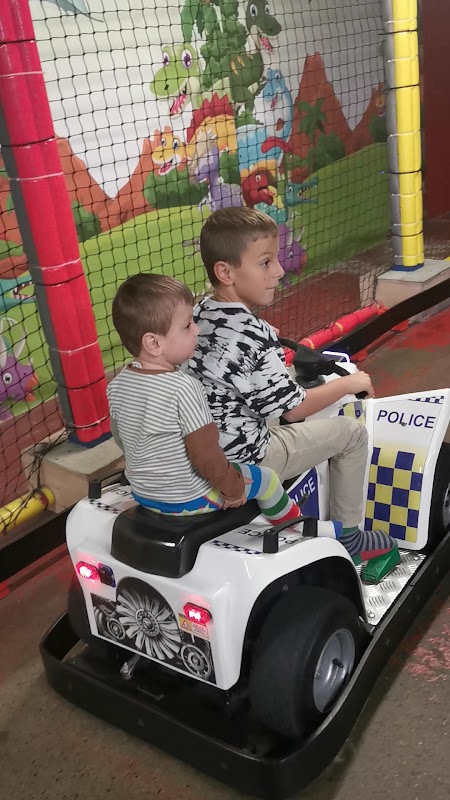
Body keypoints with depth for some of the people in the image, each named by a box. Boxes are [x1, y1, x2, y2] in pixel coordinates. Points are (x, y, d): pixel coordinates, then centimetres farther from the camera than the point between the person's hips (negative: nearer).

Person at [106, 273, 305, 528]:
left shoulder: (118, 384, -9)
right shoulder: (183, 388, -31)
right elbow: (206, 455, -26)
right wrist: (232, 487, -9)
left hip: (142, 492, 7)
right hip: (189, 499, -7)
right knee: (267, 477, 12)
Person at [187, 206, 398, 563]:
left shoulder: (200, 313, -2)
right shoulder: (254, 338, -28)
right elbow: (293, 407, -19)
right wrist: (349, 383, -5)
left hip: (201, 447, 9)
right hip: (244, 460, -8)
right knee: (352, 431, 5)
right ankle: (348, 537, 20)